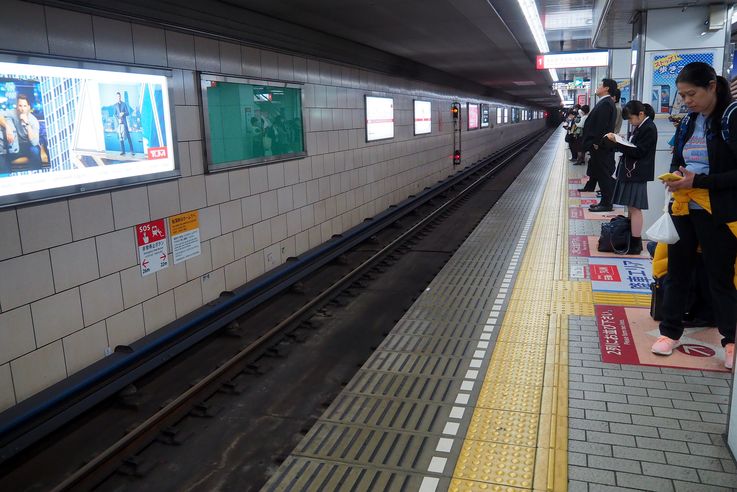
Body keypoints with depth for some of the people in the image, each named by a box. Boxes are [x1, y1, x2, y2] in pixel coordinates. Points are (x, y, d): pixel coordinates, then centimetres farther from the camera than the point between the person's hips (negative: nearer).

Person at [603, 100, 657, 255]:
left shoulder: (649, 129, -13)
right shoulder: (640, 127, 15)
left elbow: (637, 152, -18)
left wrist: (617, 142, -20)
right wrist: (619, 141, 4)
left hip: (637, 174, -9)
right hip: (630, 171, 9)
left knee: (634, 207, -7)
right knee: (632, 207, 13)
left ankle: (635, 244, -2)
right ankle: (634, 240, 21)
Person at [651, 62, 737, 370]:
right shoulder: (688, 122, 9)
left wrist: (698, 181, -21)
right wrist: (675, 175, -3)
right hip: (683, 208, 6)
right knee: (677, 271, 11)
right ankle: (670, 332, 24)